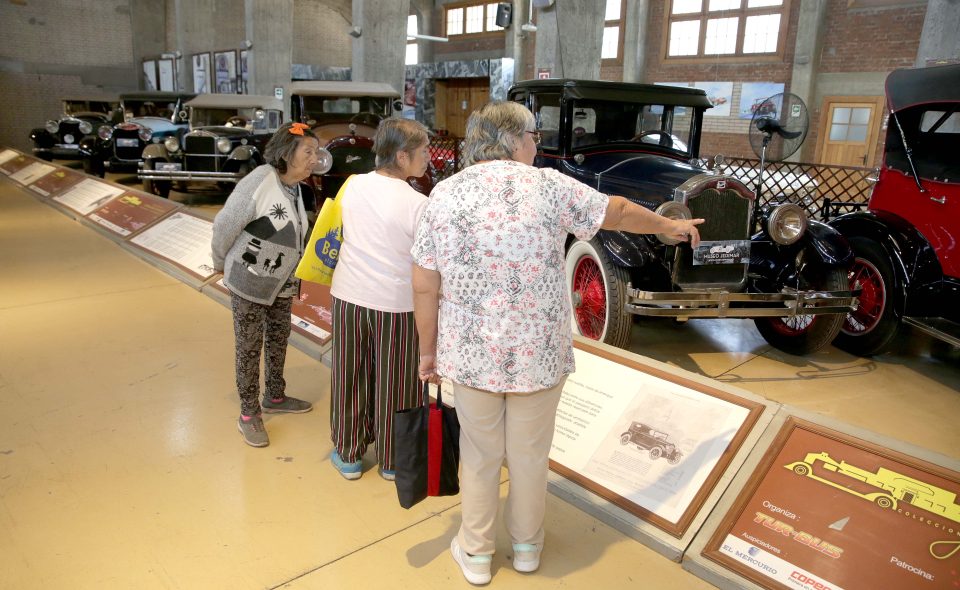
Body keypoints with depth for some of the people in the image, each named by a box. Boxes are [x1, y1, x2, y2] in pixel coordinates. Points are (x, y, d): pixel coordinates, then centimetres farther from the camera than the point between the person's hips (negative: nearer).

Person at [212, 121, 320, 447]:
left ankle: (274, 396, 38)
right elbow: (224, 225, -16)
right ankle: (249, 414, 18)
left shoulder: (295, 187, 1)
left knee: (279, 341, 19)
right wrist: (222, 265, -4)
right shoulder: (260, 181, -22)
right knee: (250, 348, 5)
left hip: (282, 284, 7)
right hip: (249, 282, -7)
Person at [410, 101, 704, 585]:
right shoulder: (549, 186, -7)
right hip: (538, 353, -1)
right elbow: (618, 212, 8)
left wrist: (429, 350, 7)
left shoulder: (444, 194, -4)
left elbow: (424, 286, -4)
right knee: (530, 455, 18)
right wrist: (670, 225, 26)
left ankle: (475, 553, 34)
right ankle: (526, 546, 39)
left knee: (479, 454, 18)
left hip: (470, 353, 1)